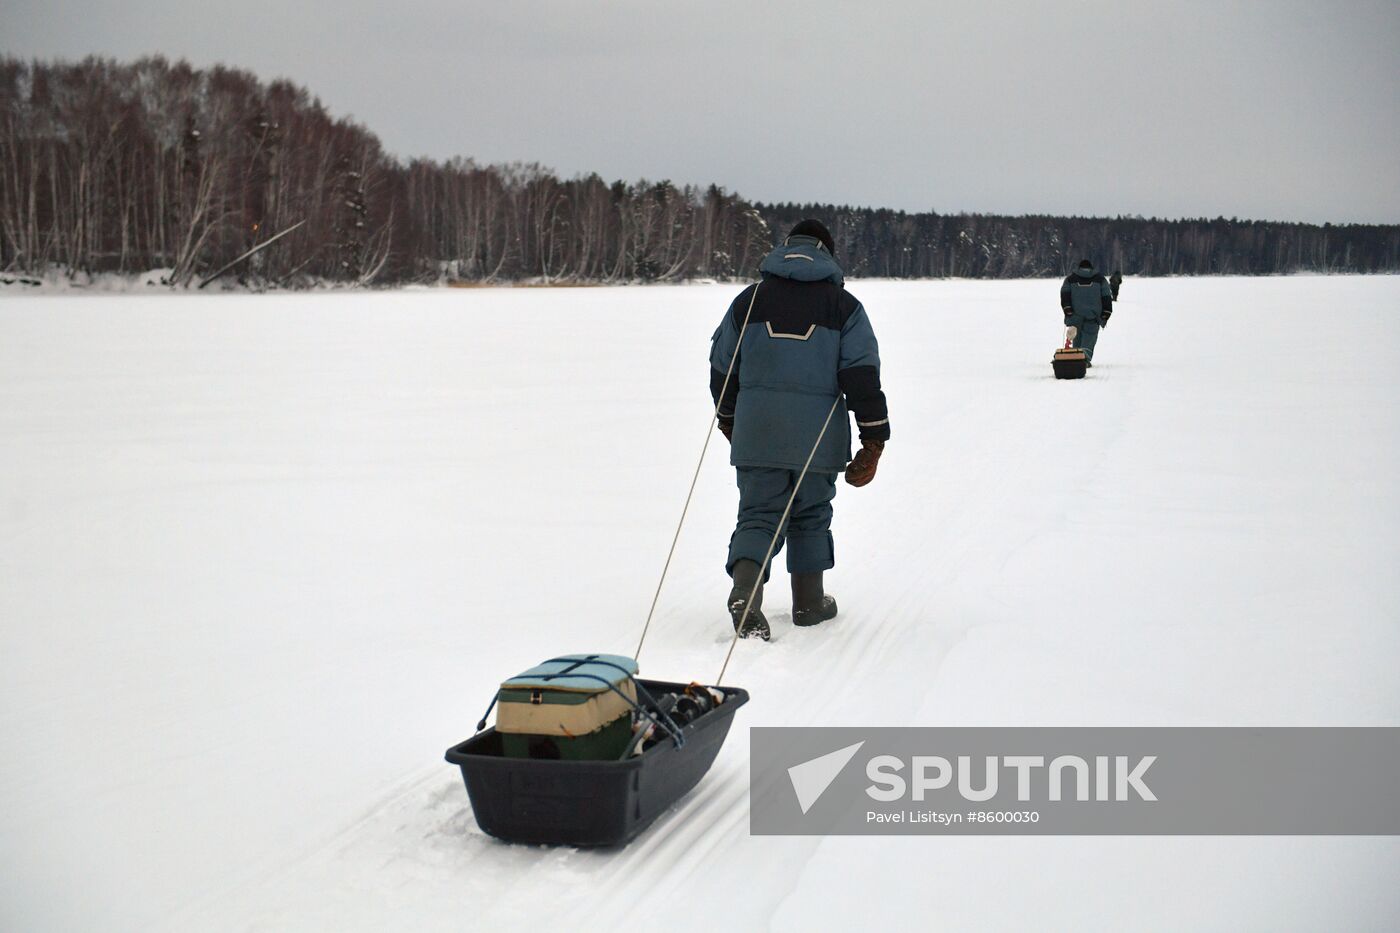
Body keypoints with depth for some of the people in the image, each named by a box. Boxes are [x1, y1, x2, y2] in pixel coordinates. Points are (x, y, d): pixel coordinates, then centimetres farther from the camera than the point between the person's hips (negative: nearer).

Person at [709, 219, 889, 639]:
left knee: (757, 514, 4)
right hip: (817, 435, -1)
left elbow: (722, 368, 13)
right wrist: (873, 443, -1)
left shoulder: (749, 300, 7)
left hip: (756, 434, 1)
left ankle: (745, 587, -21)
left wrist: (730, 422, 28)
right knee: (811, 515, 15)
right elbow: (863, 376, -3)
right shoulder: (844, 306, 2)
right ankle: (809, 601, 22)